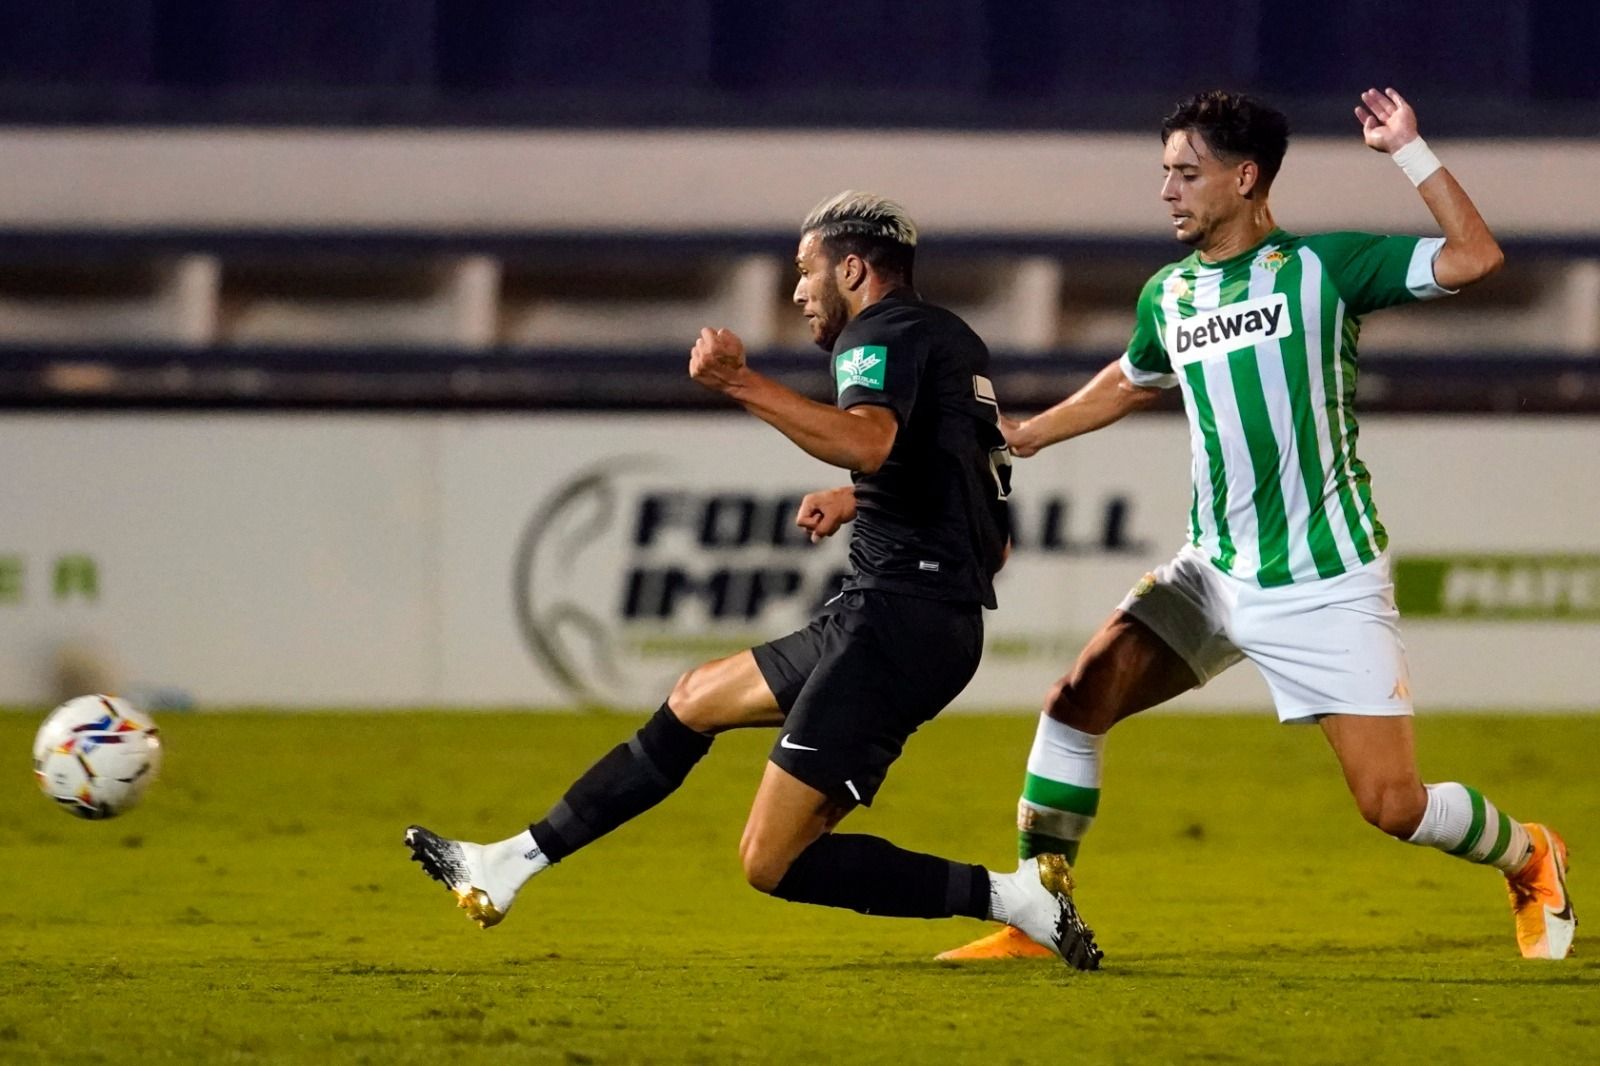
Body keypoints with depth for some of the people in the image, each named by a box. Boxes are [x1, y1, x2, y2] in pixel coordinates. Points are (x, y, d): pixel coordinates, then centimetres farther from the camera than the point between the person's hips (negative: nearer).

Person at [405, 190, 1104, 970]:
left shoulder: (883, 334, -9)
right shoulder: (953, 342, 21)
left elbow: (868, 440, -31)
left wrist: (743, 385, -37)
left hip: (896, 614, -10)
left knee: (773, 862, -11)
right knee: (696, 700, 23)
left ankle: (1015, 897, -16)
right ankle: (506, 868, 28)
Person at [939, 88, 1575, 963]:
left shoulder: (1323, 267, -8)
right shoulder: (1168, 296, 8)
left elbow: (1475, 257, -17)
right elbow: (1132, 381, 31)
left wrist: (1407, 151, -21)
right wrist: (1027, 433, 29)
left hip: (1327, 587, -5)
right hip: (1214, 573, 5)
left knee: (1393, 806, -7)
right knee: (1075, 701, -10)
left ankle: (1531, 861, 24)